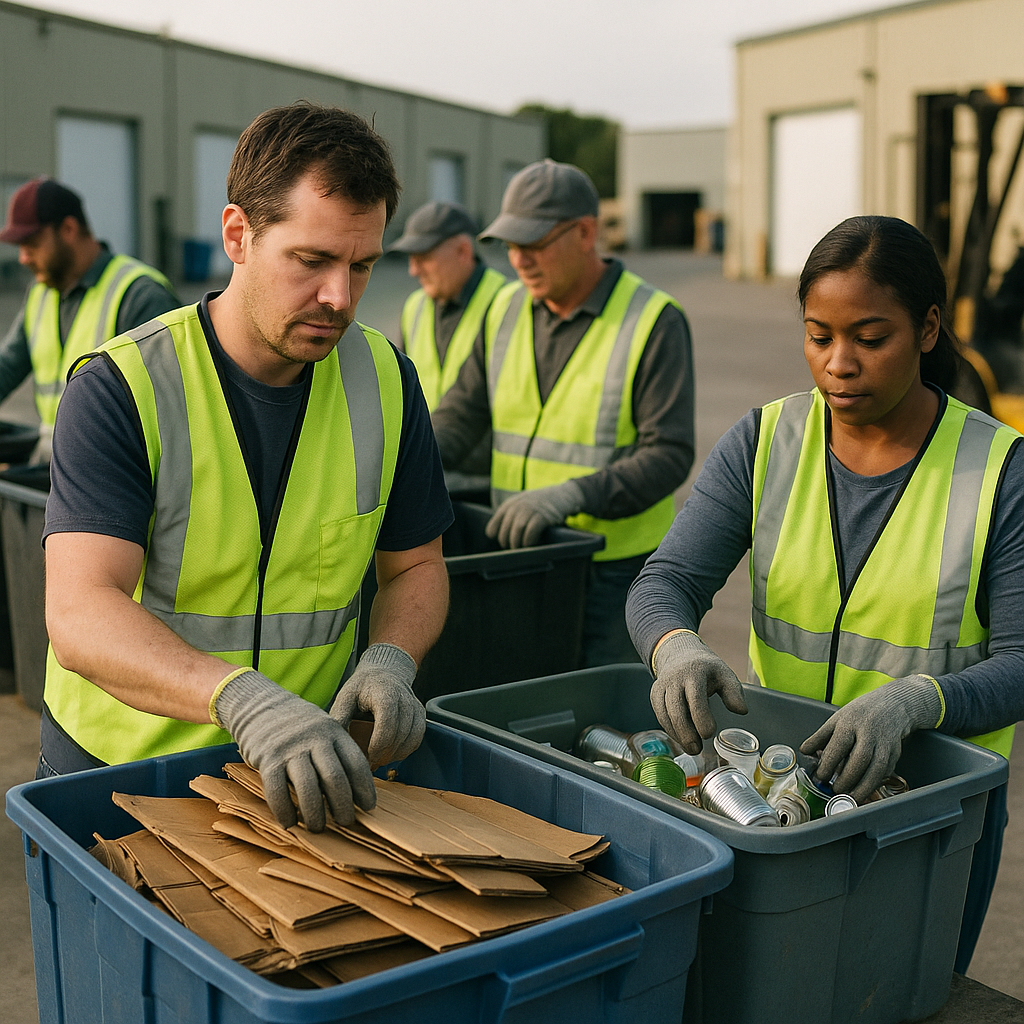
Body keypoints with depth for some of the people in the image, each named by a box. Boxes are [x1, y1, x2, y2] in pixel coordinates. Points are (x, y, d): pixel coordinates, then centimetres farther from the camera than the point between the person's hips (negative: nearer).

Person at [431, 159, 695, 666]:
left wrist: (568, 496, -34)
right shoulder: (507, 310, 4)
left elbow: (668, 457, -20)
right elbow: (463, 412, 4)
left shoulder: (655, 323, -14)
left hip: (617, 568, -5)